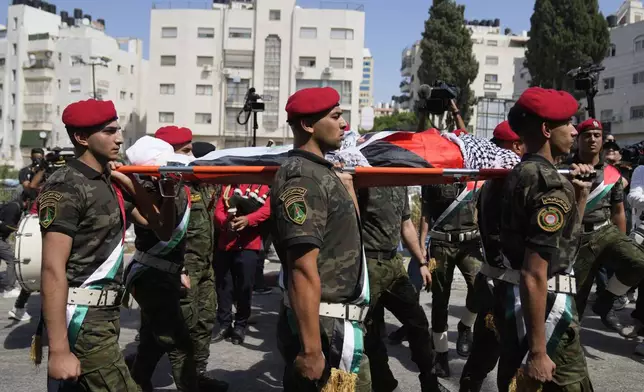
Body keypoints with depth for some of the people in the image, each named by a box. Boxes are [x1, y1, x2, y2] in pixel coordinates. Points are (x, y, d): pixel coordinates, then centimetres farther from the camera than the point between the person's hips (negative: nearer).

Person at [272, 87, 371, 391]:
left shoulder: (321, 172, 11)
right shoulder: (303, 177, -19)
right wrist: (311, 350, -27)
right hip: (324, 328, -10)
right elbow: (304, 270, -26)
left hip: (341, 324, 10)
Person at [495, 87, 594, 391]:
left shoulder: (520, 173, 9)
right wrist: (538, 351, -23)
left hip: (513, 299, 10)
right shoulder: (551, 185, -20)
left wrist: (580, 194, 12)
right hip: (543, 307, -10)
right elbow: (535, 276, -25)